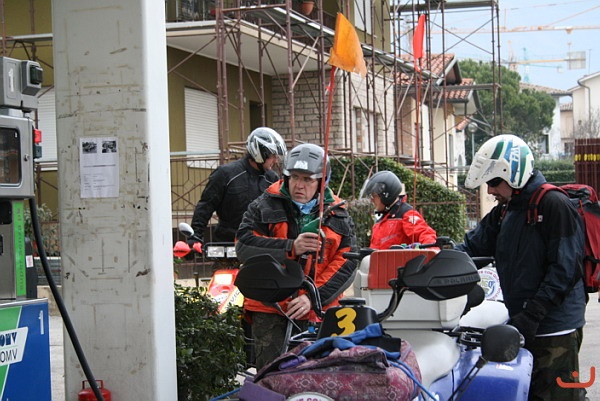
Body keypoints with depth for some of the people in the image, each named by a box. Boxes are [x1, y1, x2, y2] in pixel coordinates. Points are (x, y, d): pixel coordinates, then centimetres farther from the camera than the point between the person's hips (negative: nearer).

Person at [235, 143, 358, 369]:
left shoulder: (338, 215, 13)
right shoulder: (263, 208, 10)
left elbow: (346, 263, 3)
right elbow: (244, 247, -4)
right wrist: (291, 248, -16)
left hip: (318, 312, 1)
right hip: (270, 311, -1)